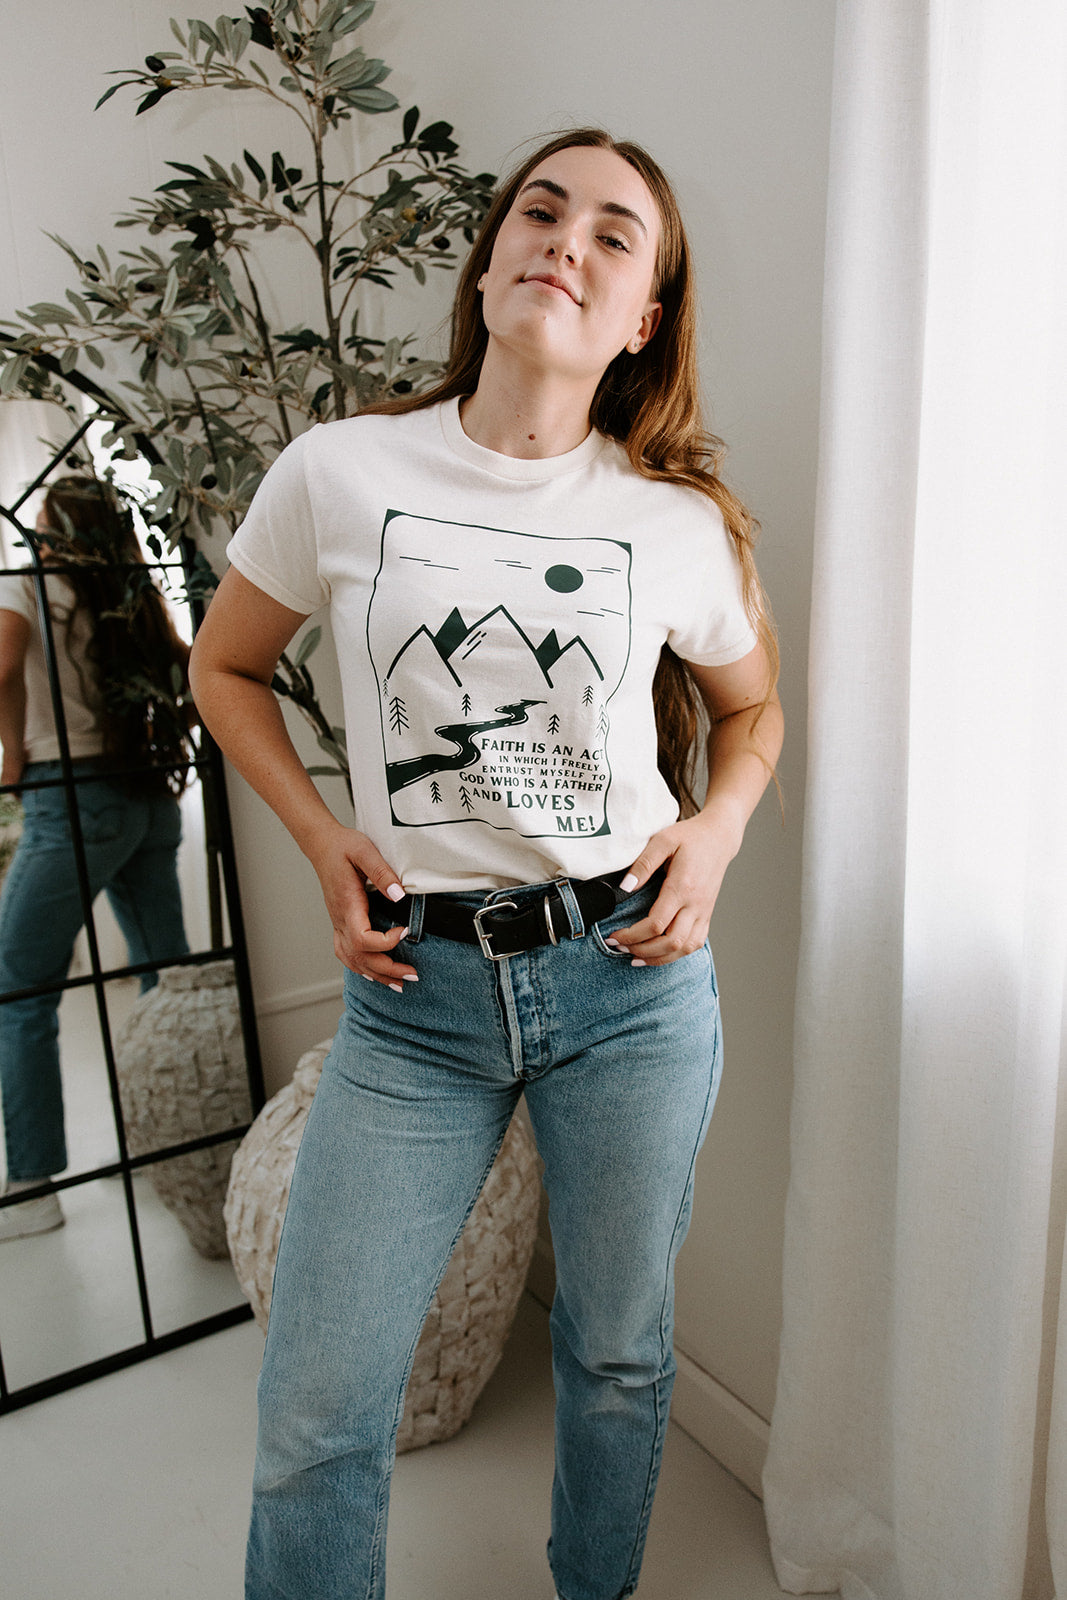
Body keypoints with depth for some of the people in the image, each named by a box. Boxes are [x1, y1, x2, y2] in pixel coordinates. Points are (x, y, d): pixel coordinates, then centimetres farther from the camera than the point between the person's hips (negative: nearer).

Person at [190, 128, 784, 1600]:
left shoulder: (684, 523, -1)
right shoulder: (341, 473, -3)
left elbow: (751, 707, 16)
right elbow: (226, 666, 11)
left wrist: (719, 825, -3)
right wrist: (322, 840, -1)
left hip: (631, 978, 1)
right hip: (417, 988, 0)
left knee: (620, 1350, 20)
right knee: (316, 1409, 6)